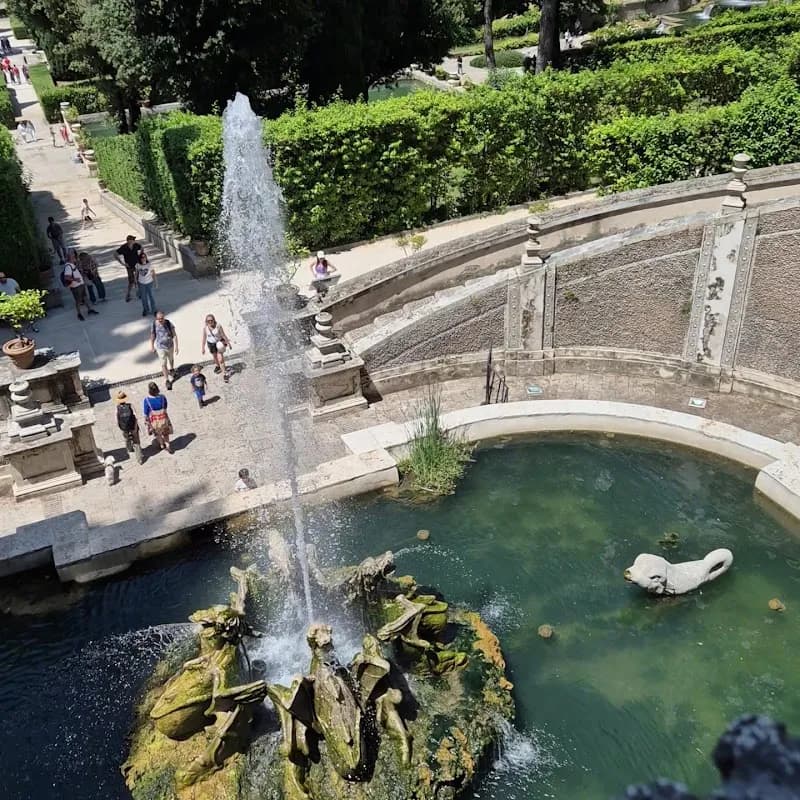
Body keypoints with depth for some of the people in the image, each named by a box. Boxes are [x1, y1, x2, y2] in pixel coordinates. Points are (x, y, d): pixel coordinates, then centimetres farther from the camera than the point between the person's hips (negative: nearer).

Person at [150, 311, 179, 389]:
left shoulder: (169, 324, -19)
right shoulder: (154, 325, -17)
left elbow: (174, 335, -11)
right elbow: (152, 336, -2)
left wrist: (176, 346, -13)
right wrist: (152, 347, 7)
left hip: (170, 346, 1)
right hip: (161, 348, -1)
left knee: (171, 359, 26)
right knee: (163, 364, 0)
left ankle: (171, 369, 57)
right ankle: (167, 380, 13)